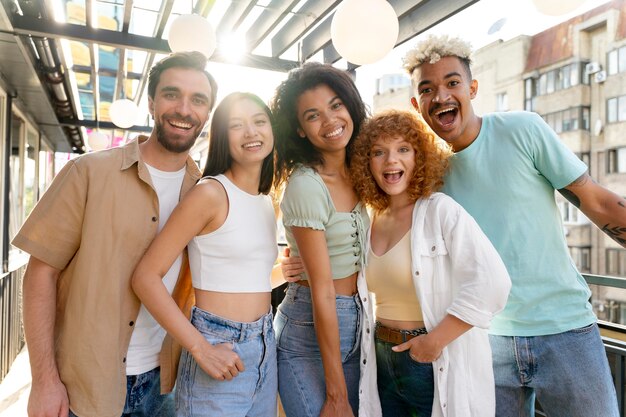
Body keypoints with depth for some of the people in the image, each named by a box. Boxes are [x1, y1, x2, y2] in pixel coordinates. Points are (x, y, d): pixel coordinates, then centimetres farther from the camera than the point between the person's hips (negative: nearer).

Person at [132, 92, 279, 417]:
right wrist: (201, 350, -19)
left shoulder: (267, 203, 9)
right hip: (218, 353, -7)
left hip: (266, 349, 7)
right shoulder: (211, 193, -13)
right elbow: (145, 277, -17)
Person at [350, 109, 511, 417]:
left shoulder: (439, 210, -15)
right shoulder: (372, 223, 3)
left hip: (440, 368, -5)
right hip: (384, 365, 6)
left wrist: (435, 341, -20)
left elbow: (492, 283, -23)